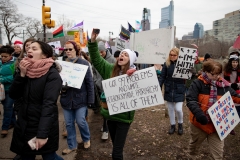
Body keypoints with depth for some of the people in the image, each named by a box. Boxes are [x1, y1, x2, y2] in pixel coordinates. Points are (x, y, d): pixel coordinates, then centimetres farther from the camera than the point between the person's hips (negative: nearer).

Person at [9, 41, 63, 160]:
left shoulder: (52, 74, -15)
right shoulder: (26, 70, 5)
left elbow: (49, 104, -23)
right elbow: (13, 95, 1)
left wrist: (42, 134, -28)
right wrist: (21, 74, -12)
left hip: (44, 127, -5)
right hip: (23, 125, 6)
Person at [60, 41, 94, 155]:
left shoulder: (84, 63, -5)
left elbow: (89, 82, -5)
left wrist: (90, 99, -8)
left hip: (80, 98, -3)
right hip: (66, 98, 3)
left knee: (80, 121, 1)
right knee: (69, 123, 10)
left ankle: (86, 139, 32)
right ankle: (72, 145, 30)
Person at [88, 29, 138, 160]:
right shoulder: (110, 69, 2)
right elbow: (96, 59, 2)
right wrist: (93, 41, -10)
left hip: (124, 116, -5)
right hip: (110, 113, 5)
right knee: (116, 147, 24)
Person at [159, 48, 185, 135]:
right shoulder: (166, 64, -1)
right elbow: (162, 77, 1)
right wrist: (158, 87, -9)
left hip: (179, 91, -2)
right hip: (169, 90, 2)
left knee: (178, 109, -3)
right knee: (170, 109, 12)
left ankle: (180, 124, 25)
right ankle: (172, 125, 32)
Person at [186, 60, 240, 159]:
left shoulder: (223, 85, -3)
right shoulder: (198, 83, -15)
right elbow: (190, 100, -23)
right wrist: (199, 114, -36)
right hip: (200, 122, -2)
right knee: (194, 144, 25)